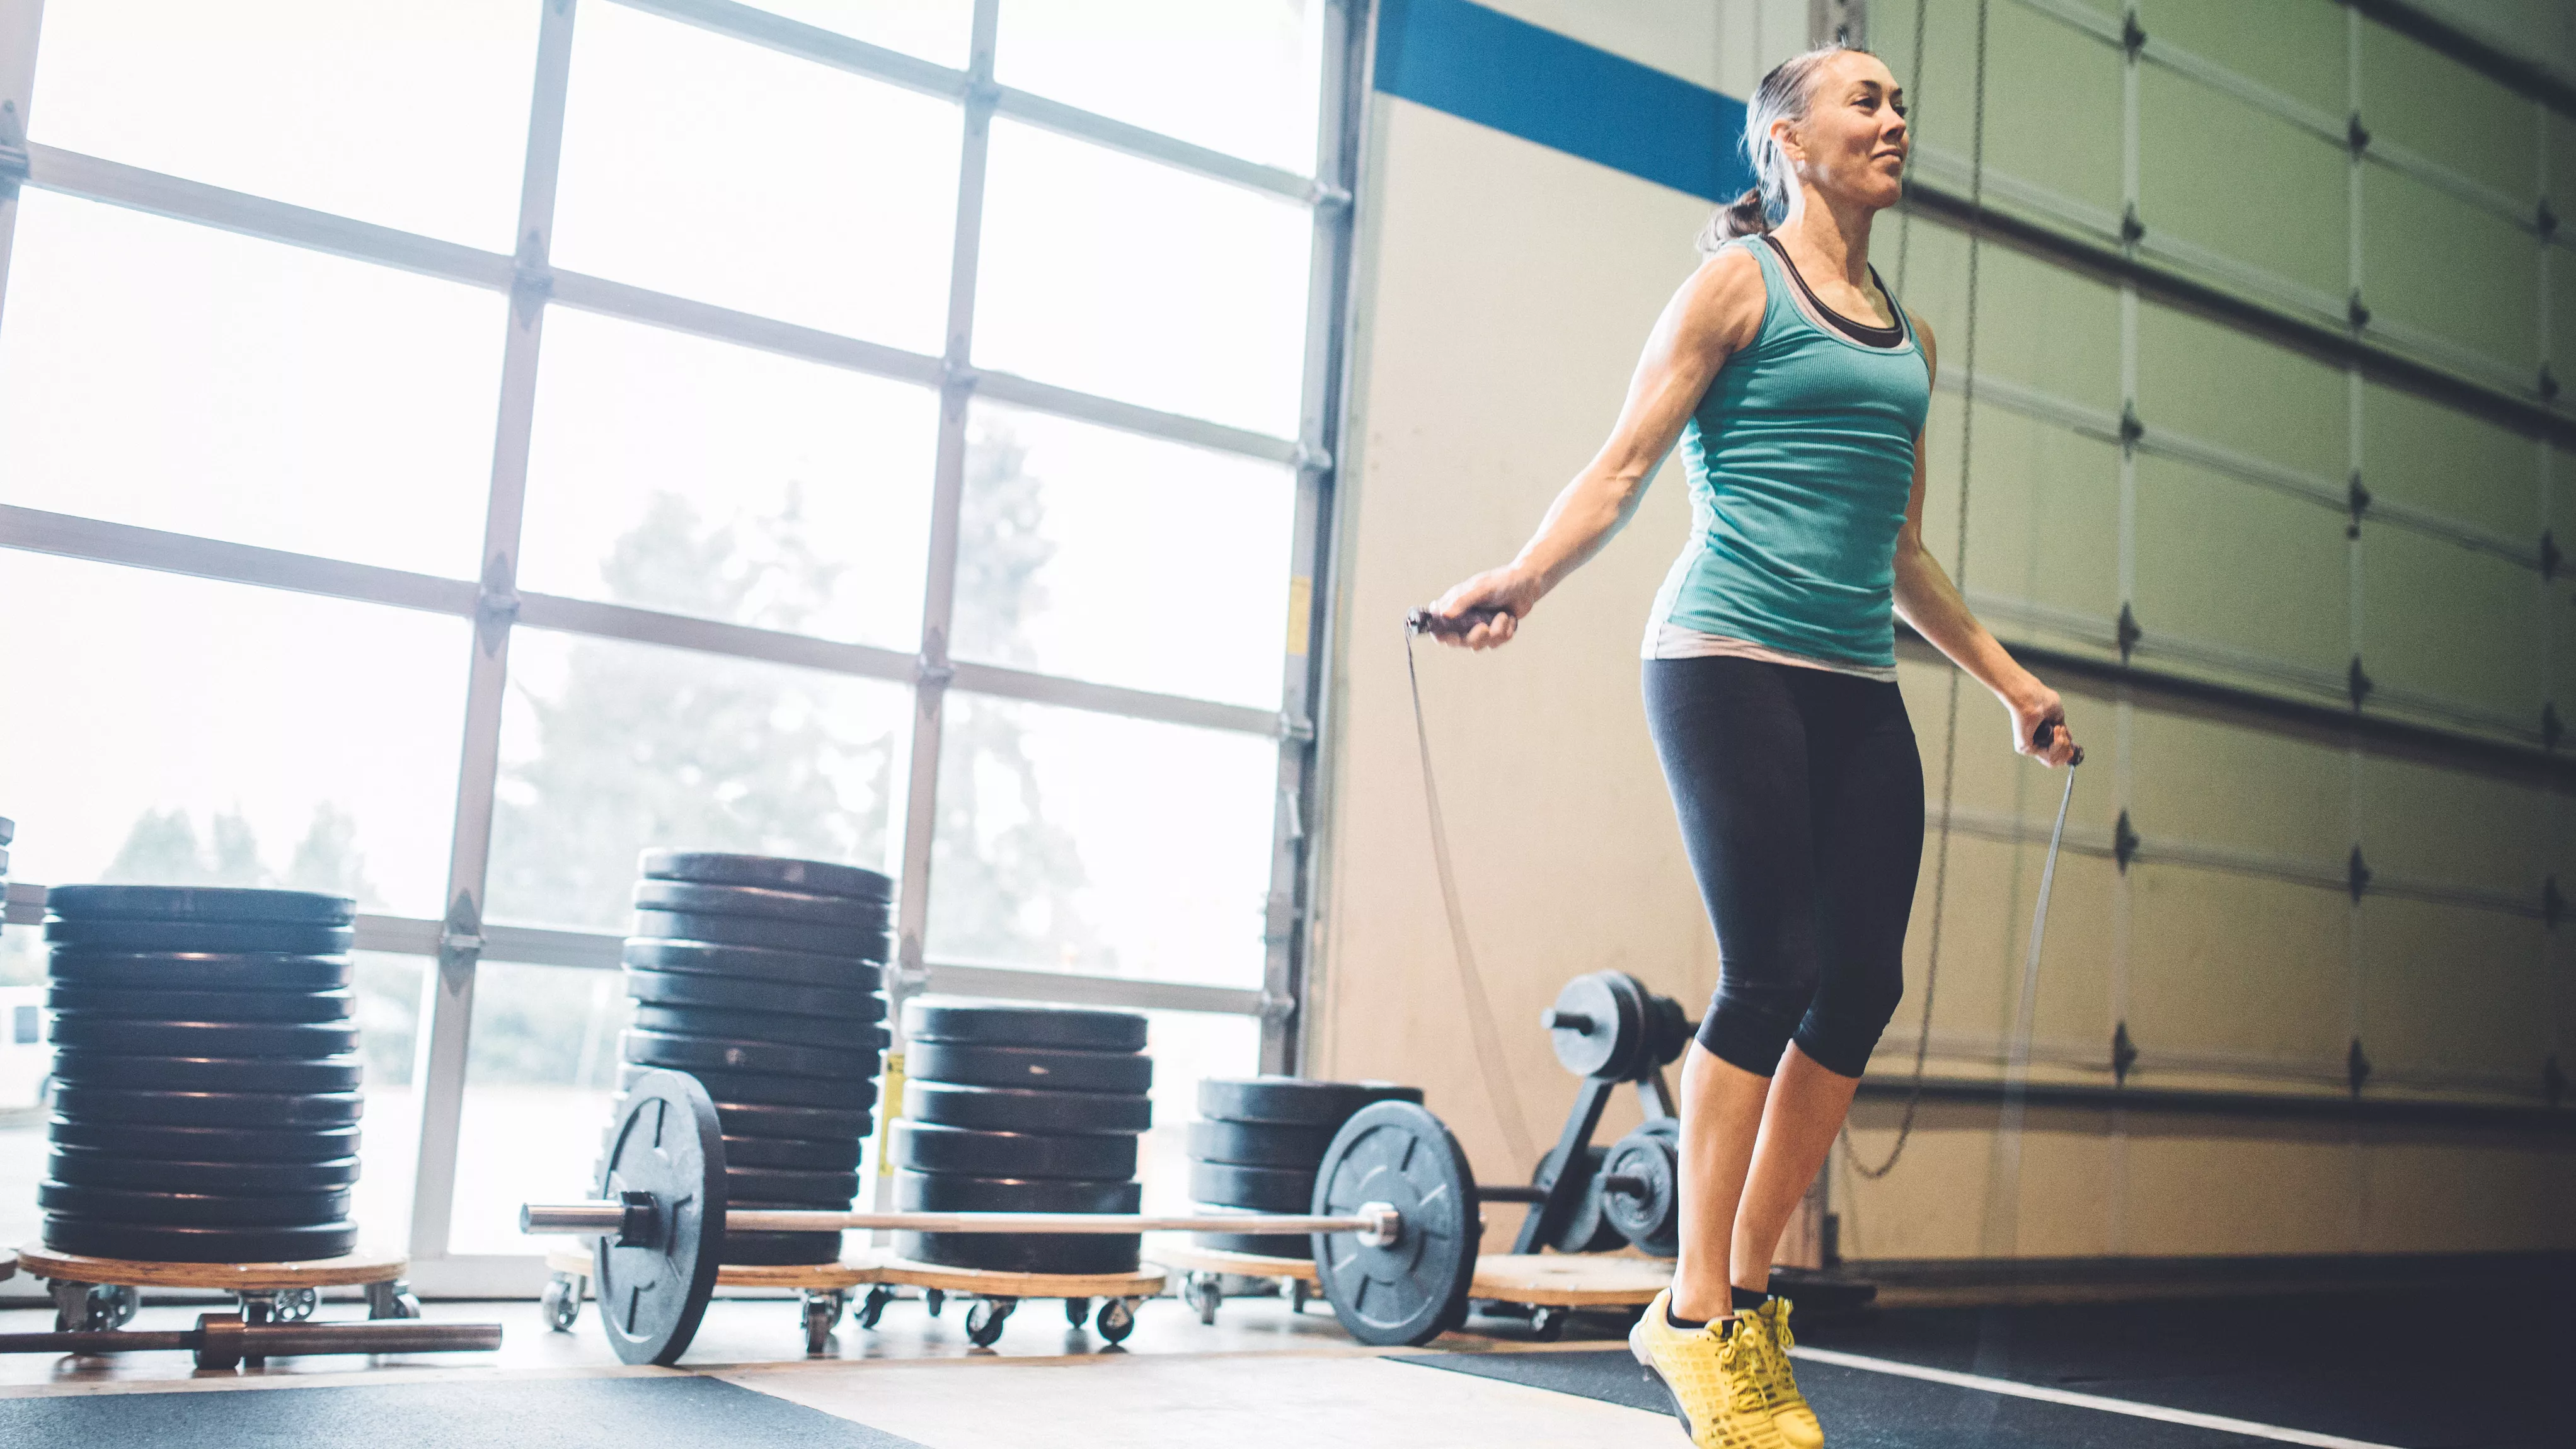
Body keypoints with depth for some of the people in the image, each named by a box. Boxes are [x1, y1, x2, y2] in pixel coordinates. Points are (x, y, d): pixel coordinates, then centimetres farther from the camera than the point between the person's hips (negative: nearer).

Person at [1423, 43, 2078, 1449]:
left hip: (1858, 687, 7)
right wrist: (1519, 578, -21)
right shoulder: (1738, 281, 3)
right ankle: (1697, 1316, -1)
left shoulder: (1910, 337, 21)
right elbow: (1626, 464, -5)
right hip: (1728, 660, -7)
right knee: (1768, 976, -11)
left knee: (1863, 982, -1)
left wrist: (2007, 675, 29)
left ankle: (1747, 1296, 10)